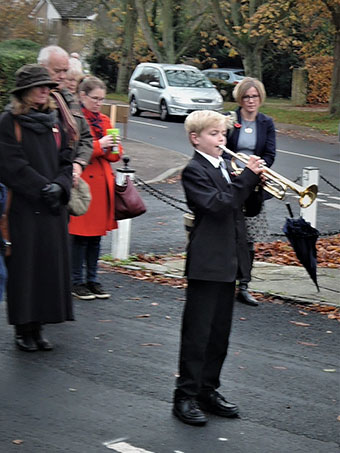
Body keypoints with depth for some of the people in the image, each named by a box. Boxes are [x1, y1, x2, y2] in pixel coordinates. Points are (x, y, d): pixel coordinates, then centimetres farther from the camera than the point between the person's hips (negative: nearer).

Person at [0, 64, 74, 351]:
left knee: (52, 261, 5)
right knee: (25, 265, -2)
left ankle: (38, 327, 13)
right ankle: (23, 329, 7)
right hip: (24, 206, -6)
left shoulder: (53, 121, 13)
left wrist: (59, 186, -8)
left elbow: (66, 160, 11)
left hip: (53, 208, 6)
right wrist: (43, 188, -15)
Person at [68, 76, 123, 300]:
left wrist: (113, 148, -4)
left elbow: (116, 155, 18)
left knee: (96, 235, 11)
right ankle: (77, 282, 6)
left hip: (102, 184, 7)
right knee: (80, 236, -3)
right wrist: (98, 146, -19)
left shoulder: (104, 121, 16)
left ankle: (93, 280, 19)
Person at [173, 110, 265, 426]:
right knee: (197, 332, -3)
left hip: (228, 262, 8)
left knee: (220, 332, 13)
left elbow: (244, 206, 17)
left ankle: (208, 390, 23)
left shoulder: (226, 167, 15)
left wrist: (256, 183, 0)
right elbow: (218, 205, -24)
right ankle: (185, 397, 3)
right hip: (206, 263, -8)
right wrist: (248, 177, -22)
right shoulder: (194, 171, -10)